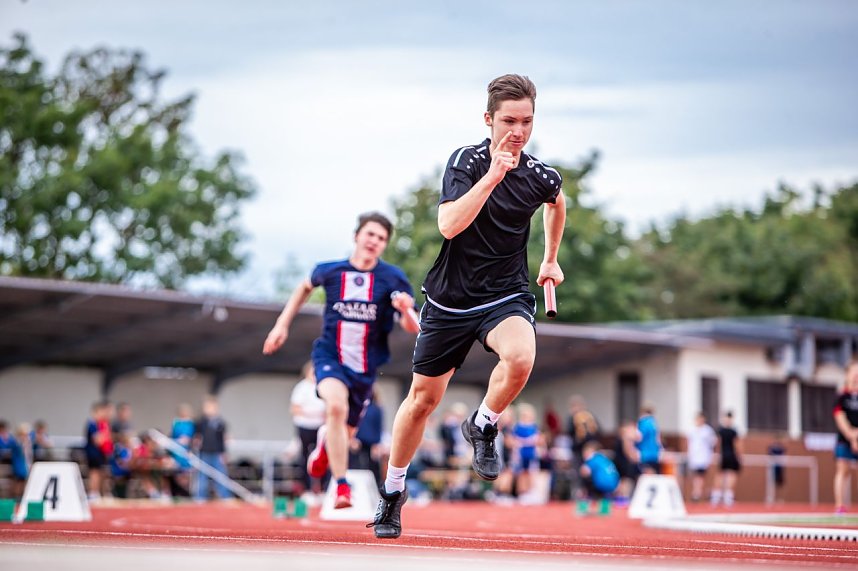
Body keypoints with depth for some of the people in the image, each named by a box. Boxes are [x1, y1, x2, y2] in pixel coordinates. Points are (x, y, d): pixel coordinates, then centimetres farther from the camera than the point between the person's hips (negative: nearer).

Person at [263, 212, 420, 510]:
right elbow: (306, 287, 18)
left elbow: (413, 328, -12)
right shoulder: (329, 270, -6)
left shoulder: (394, 278, -9)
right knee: (336, 406, -32)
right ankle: (342, 486, -26)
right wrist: (282, 323, 12)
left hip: (365, 367, 2)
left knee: (346, 431, 15)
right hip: (330, 356, -2)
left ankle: (325, 440, 55)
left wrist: (406, 310, -34)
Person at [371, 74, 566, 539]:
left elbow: (557, 203, 21)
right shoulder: (466, 161, -14)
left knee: (520, 357, -33)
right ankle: (392, 491, 32)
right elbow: (448, 225, -30)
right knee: (424, 398, 10)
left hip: (506, 295, 1)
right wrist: (492, 176, -36)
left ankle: (482, 427, -2)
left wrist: (551, 260, 25)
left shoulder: (541, 176, -5)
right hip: (449, 299, -1)